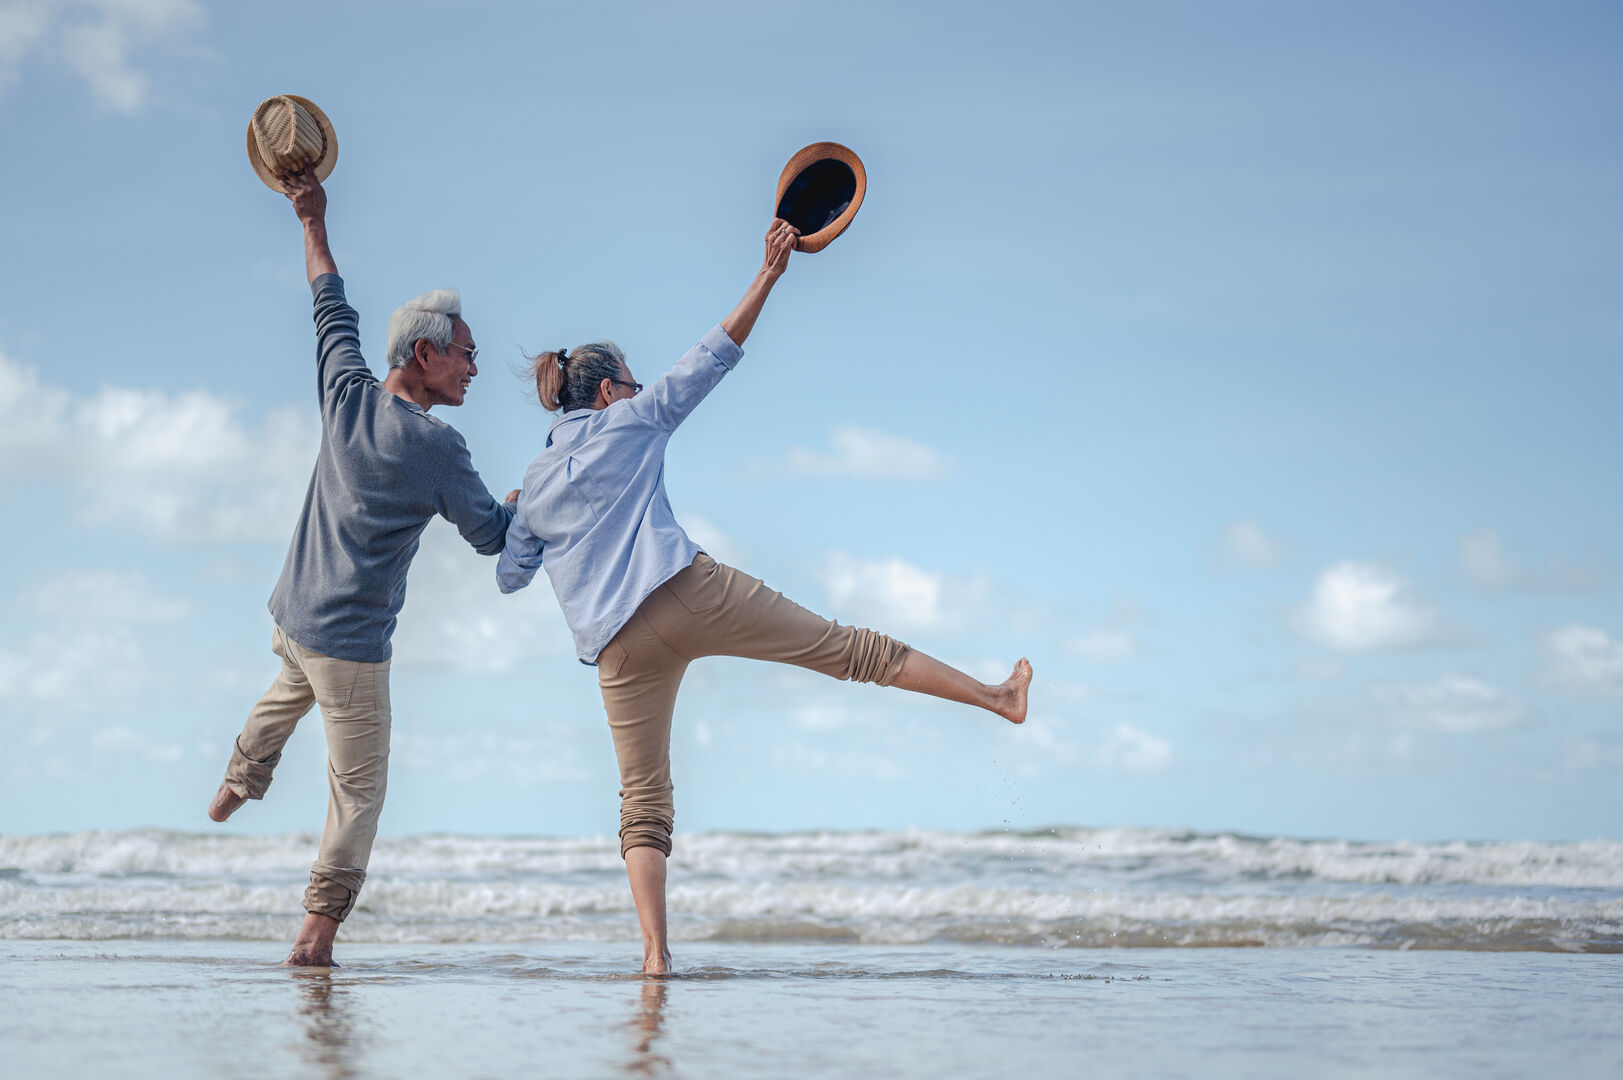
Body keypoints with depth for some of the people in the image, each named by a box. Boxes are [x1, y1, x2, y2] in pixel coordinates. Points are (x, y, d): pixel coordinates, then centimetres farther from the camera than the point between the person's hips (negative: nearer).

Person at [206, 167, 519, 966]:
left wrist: (313, 223, 27)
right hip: (350, 639, -7)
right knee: (358, 788, 2)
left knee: (289, 691, 41)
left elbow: (333, 309, 15)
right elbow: (493, 534, -6)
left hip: (292, 614, 7)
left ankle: (239, 782, 58)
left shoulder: (347, 393, -2)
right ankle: (318, 931, 1)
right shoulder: (435, 446, -17)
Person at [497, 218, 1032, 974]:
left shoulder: (535, 485, 19)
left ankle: (655, 952, -8)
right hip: (688, 594, -3)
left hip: (619, 646, 3)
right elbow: (712, 356, 8)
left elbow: (509, 575, 25)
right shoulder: (628, 422, 10)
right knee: (844, 648, 0)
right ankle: (995, 695, 2)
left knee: (643, 803, 4)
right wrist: (768, 275, 10)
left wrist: (514, 516, 44)